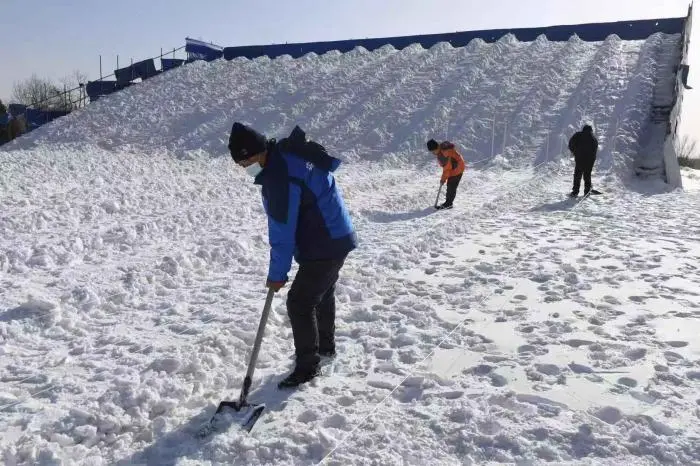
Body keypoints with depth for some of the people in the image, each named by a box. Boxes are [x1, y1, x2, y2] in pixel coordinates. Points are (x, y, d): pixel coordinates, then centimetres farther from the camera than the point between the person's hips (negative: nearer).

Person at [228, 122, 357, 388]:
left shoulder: (281, 178, -27)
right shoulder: (287, 153, 3)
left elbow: (283, 232, -23)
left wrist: (277, 274, -13)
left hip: (324, 247, -11)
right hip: (336, 239, 11)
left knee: (299, 303, -5)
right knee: (323, 294, 24)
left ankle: (308, 365, 7)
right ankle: (326, 346, 42)